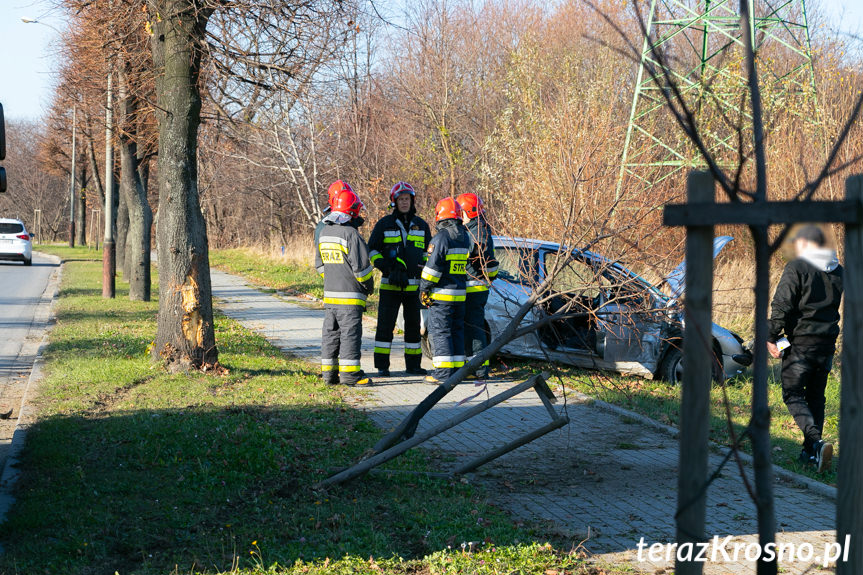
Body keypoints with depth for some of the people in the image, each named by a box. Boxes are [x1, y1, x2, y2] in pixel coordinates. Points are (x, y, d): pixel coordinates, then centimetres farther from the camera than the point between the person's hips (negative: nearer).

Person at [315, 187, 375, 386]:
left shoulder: (324, 233, 10)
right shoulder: (351, 234, -16)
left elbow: (319, 265, 18)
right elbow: (361, 266, -15)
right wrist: (368, 285, 0)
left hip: (330, 294, 8)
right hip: (350, 297, -8)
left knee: (331, 333, 12)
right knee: (350, 333, -5)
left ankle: (329, 372, 15)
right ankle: (350, 373, -6)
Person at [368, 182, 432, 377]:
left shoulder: (421, 225, 10)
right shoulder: (384, 224, 1)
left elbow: (428, 250, 21)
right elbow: (372, 250, 3)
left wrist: (424, 269, 4)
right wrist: (387, 267, -10)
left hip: (414, 285, 3)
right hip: (390, 284, -3)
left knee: (413, 324, 9)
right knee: (385, 324, -5)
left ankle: (413, 364, 18)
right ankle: (382, 366, -1)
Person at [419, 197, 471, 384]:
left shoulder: (441, 238, -14)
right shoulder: (465, 237, 11)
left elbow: (433, 267, -17)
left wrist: (424, 289, -9)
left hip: (442, 294, -7)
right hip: (460, 294, 7)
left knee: (439, 331, -3)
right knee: (456, 331, 13)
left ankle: (444, 372, -7)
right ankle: (457, 370, 14)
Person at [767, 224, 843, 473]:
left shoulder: (797, 268, -10)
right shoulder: (838, 272, 10)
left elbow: (781, 306, -14)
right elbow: (836, 306, 17)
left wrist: (771, 337, -8)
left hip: (801, 342, -6)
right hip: (827, 342, 6)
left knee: (793, 394, -1)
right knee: (816, 397, 15)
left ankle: (816, 441, -22)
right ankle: (810, 452, 17)